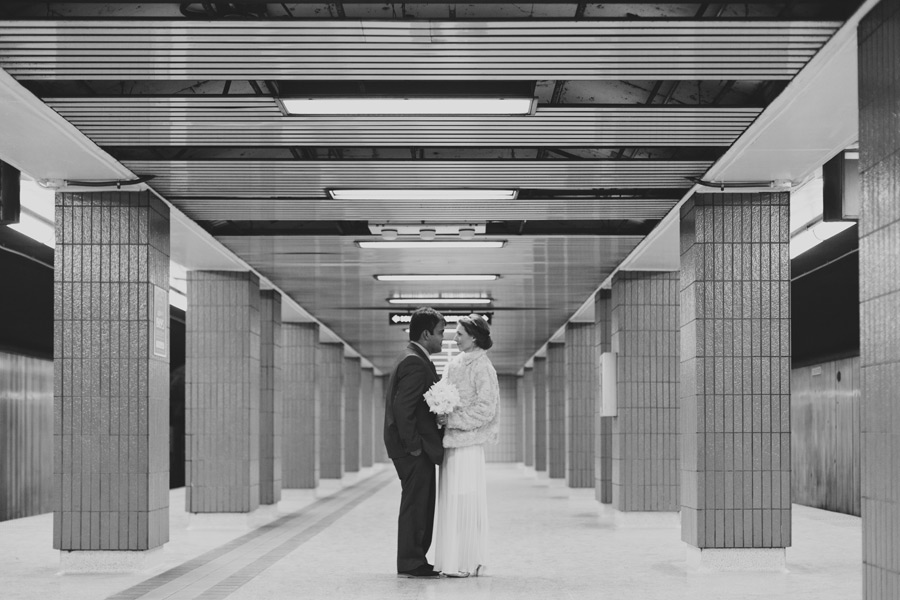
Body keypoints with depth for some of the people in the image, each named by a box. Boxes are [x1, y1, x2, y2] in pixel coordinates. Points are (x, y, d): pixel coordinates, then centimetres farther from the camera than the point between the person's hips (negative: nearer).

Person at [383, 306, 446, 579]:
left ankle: (415, 560, 20)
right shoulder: (415, 363, -17)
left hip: (419, 446, 11)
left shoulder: (415, 359, 17)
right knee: (415, 504, -4)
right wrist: (414, 445, -21)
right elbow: (402, 407, -24)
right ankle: (410, 564, 1)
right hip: (413, 447, -11)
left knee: (422, 505, 14)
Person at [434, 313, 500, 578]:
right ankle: (454, 561, 14)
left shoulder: (481, 367, -11)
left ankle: (468, 563, 1)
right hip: (452, 440, 8)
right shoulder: (457, 362, 13)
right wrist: (442, 415, 3)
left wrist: (452, 419, -15)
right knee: (451, 500, 9)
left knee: (464, 500, -5)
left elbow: (485, 409, -15)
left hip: (467, 442, -8)